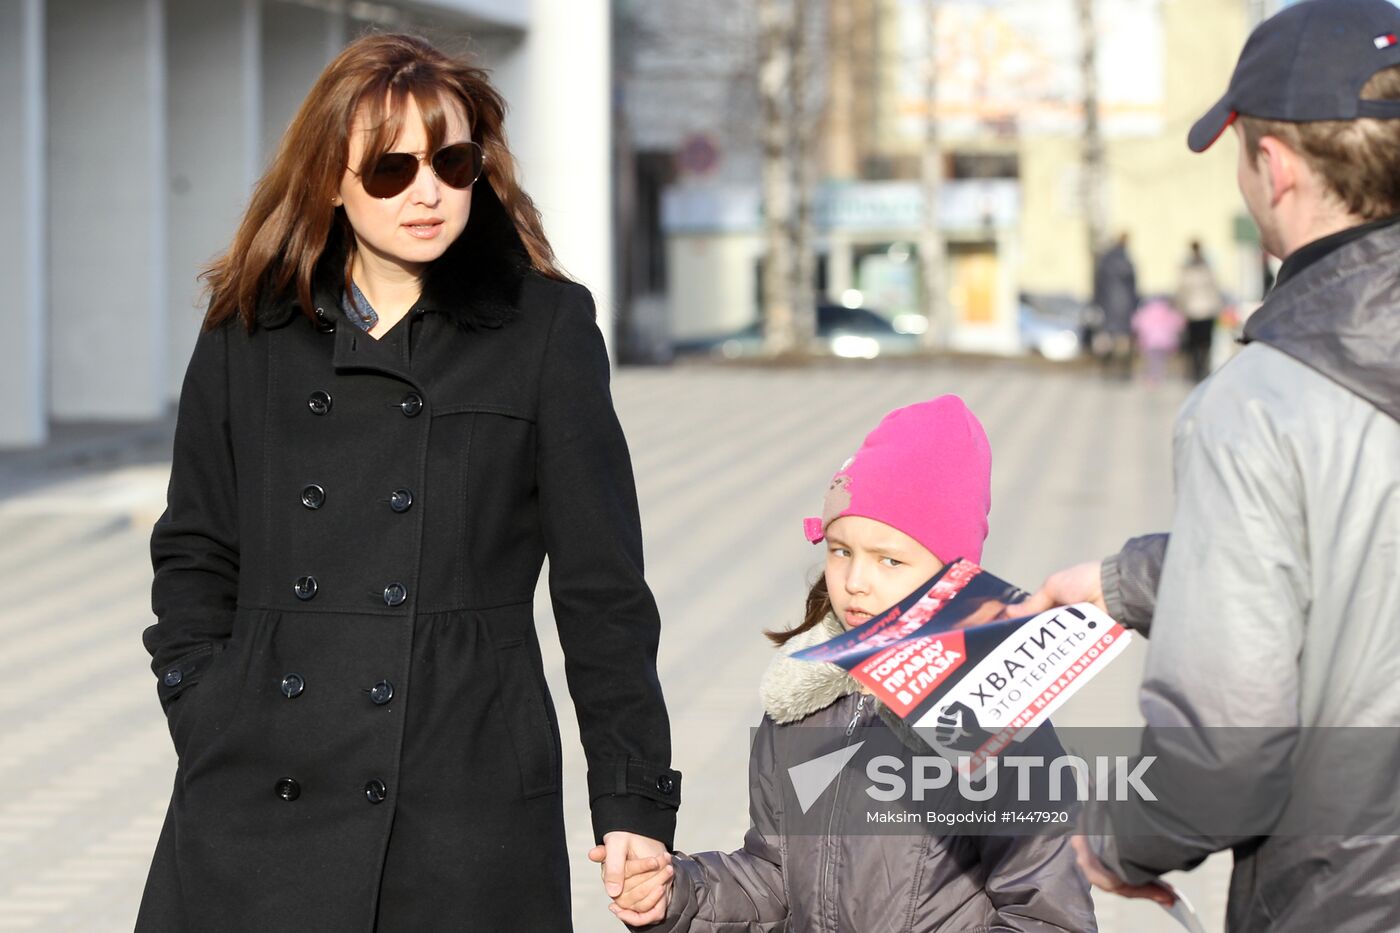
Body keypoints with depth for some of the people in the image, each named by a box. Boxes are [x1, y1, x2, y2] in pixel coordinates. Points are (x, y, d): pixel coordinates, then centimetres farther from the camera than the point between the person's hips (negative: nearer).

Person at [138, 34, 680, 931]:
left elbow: (603, 586, 3)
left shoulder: (546, 327, 3)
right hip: (257, 810, 2)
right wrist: (209, 732, 2)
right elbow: (194, 555, 15)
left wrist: (634, 800, -1)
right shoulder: (249, 331, 9)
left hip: (466, 801, -2)